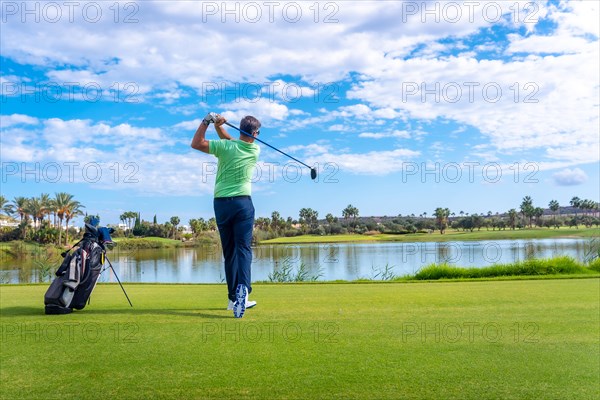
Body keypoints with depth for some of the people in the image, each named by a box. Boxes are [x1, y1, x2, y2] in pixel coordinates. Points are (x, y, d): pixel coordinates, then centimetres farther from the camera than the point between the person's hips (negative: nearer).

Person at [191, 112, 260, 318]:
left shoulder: (225, 147, -7)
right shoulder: (255, 150, 2)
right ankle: (242, 289, -28)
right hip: (243, 202, -1)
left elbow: (196, 143, 2)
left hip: (221, 203, 1)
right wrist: (219, 126, 8)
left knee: (229, 252, 8)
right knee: (243, 248, -4)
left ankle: (234, 298, 12)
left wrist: (208, 120, 4)